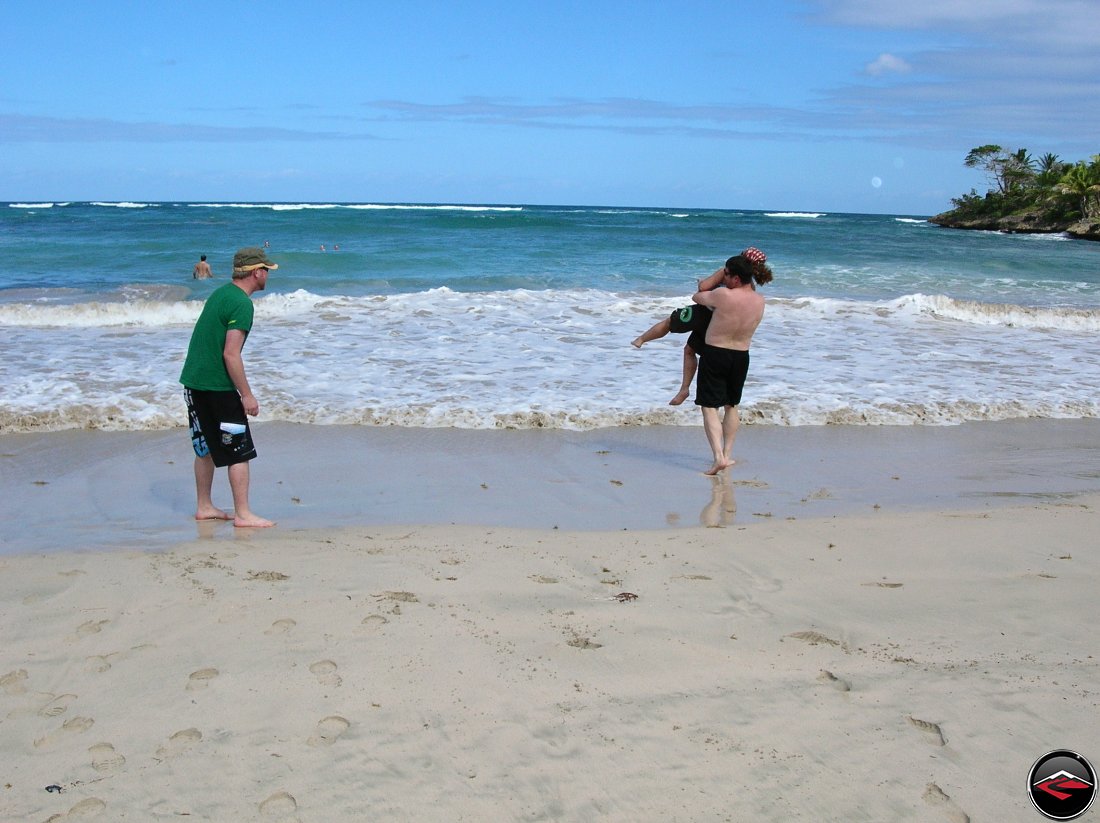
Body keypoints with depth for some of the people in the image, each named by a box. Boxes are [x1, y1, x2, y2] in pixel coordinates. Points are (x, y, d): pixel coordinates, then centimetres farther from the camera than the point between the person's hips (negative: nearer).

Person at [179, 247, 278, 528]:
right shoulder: (241, 304, -16)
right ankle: (243, 514, 0)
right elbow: (230, 354, -21)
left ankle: (204, 507, 25)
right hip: (218, 386, -9)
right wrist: (247, 395, -17)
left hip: (193, 381, 9)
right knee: (240, 451, -2)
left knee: (206, 448, 17)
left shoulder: (219, 293, 13)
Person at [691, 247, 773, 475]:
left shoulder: (723, 296, -20)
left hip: (714, 354, -5)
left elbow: (696, 297, -2)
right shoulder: (760, 301, -3)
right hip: (741, 357, 5)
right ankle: (727, 454, 27)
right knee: (732, 406, 21)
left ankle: (719, 457, -15)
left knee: (709, 407, -1)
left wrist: (702, 292, 22)